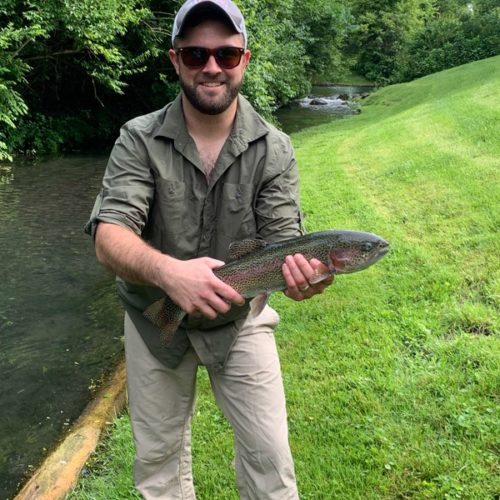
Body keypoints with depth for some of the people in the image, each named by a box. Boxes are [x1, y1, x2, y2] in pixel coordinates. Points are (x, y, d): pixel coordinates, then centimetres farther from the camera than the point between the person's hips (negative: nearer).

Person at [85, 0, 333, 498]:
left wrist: (297, 270, -41)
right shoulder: (138, 140, -14)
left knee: (269, 456, 2)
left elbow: (281, 241, -16)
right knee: (157, 458, 15)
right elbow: (109, 238, -24)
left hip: (240, 318, 0)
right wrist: (168, 271, -46)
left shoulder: (273, 149, -12)